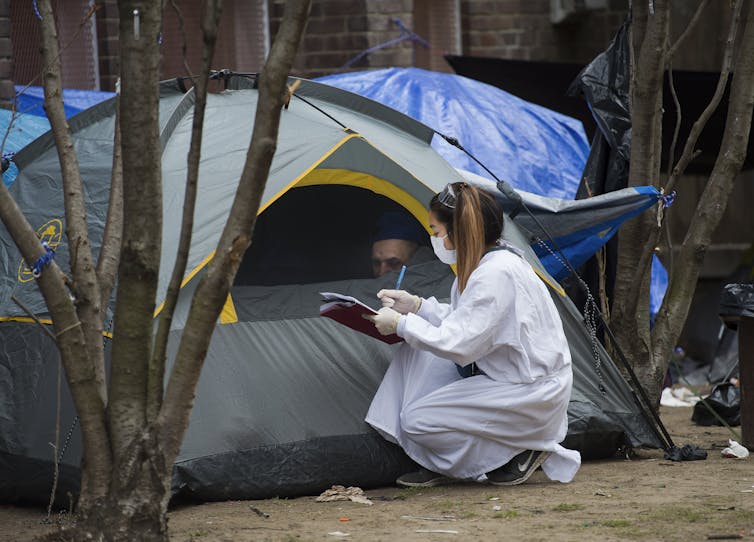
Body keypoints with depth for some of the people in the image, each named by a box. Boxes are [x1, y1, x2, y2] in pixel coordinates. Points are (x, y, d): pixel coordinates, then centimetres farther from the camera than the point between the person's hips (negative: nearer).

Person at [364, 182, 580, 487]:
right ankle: (439, 467, 6)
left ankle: (522, 452, -3)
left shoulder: (497, 274, -25)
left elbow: (458, 344, -27)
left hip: (533, 397, -10)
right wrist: (417, 306, 8)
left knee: (418, 419, -16)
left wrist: (402, 324, -15)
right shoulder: (488, 262, 6)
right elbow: (463, 325, 18)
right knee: (416, 351, 6)